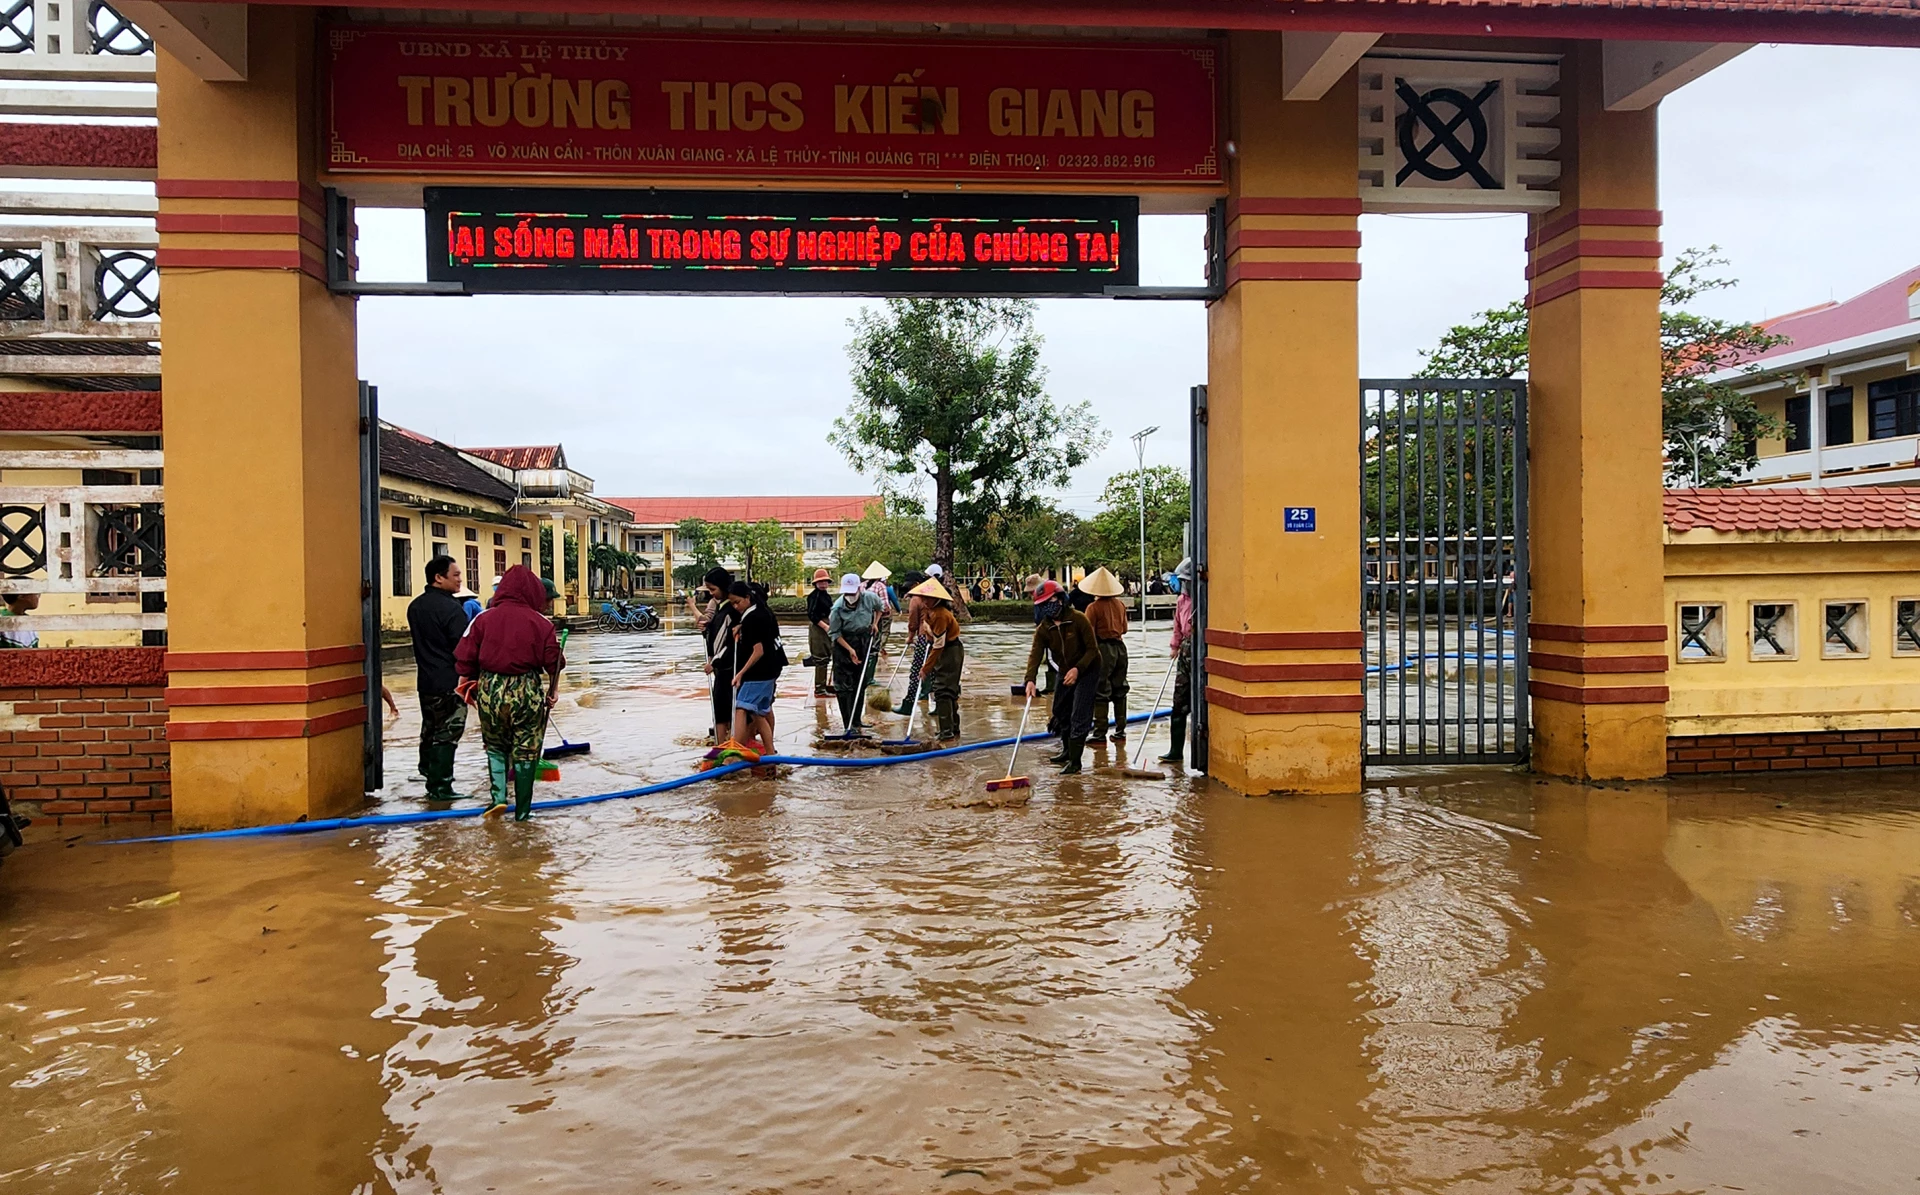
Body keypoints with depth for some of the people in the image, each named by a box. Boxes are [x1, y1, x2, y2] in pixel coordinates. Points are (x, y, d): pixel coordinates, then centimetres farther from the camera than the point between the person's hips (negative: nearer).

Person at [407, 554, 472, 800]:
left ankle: (428, 769, 39)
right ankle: (439, 787, -3)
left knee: (430, 728, 23)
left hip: (425, 679, 9)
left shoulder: (415, 606, 10)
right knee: (447, 734, -4)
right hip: (449, 682, -9)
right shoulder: (452, 608, -17)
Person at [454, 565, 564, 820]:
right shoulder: (541, 623, -4)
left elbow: (465, 658, 2)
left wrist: (466, 684, 17)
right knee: (525, 751, 8)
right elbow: (553, 662, 1)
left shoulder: (484, 618, 0)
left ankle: (498, 796, 8)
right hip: (527, 690, -2)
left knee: (495, 747, 21)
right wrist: (553, 689, 16)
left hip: (490, 689, 2)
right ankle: (522, 811, 12)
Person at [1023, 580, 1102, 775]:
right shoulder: (1042, 630, -8)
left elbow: (1092, 648, -18)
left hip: (1087, 670, -6)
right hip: (1065, 671, 6)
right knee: (1060, 712, 15)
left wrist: (1078, 668, -31)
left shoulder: (1078, 619, -21)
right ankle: (1067, 752, 36)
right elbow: (1036, 654, -21)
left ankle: (1075, 762, -10)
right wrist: (1030, 679, -37)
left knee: (1079, 716, -12)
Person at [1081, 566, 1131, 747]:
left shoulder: (1094, 607, -13)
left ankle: (1100, 733, 0)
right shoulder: (1120, 604, 4)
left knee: (1101, 693, -1)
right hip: (1120, 647, 6)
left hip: (1103, 649, -6)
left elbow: (1089, 634, -14)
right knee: (1119, 691, 13)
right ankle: (1120, 732, 17)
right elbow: (1124, 629, 13)